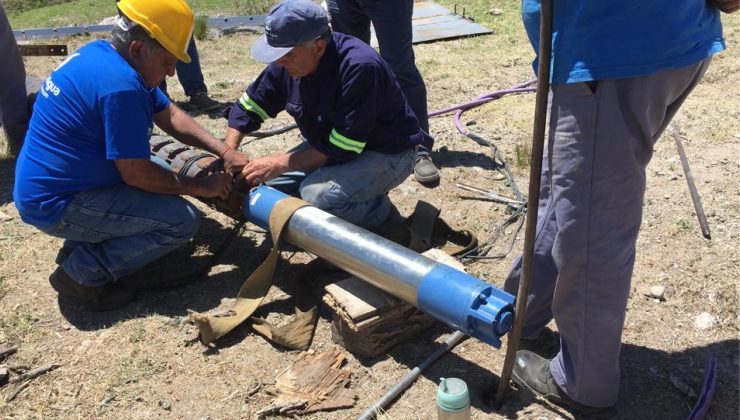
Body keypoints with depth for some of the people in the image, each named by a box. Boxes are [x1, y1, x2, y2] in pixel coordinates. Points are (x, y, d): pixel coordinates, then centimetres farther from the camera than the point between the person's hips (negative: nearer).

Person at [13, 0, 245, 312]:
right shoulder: (119, 85, -26)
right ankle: (82, 273, -4)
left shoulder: (101, 53, 3)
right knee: (183, 220, -13)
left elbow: (169, 115, 7)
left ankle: (82, 246, 16)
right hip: (57, 205, -10)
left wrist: (223, 151, -1)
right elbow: (137, 175, -22)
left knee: (162, 173, 21)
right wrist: (200, 187, -9)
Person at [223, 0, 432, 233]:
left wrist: (280, 164, -26)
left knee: (317, 193, -31)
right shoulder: (287, 62, -9)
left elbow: (342, 148, -31)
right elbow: (247, 108, 5)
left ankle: (387, 224, -3)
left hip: (388, 153, -8)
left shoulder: (359, 67, -32)